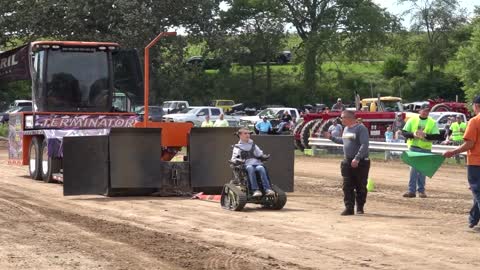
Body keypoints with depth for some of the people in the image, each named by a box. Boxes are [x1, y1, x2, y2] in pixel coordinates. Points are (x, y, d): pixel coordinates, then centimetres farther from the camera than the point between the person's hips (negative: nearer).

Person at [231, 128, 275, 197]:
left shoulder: (253, 145, 27)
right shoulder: (237, 147, 18)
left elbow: (260, 155, 21)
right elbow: (234, 159, 6)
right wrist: (239, 161, -13)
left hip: (257, 163, 2)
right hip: (247, 165, -2)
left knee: (261, 168, -34)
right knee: (250, 168, -39)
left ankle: (267, 189, -46)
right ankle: (256, 190, -50)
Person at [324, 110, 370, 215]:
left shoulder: (361, 128, -13)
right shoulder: (346, 129, 13)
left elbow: (364, 145, -21)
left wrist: (357, 158, -27)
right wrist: (331, 137, 32)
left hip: (360, 163, -7)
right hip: (347, 162, 7)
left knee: (360, 187, 3)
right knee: (347, 187, 1)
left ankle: (360, 208, 15)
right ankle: (349, 208, 3)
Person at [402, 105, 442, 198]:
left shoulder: (432, 122, 3)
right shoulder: (412, 120, 3)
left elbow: (437, 136, -3)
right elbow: (404, 133, 1)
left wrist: (426, 135, -18)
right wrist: (413, 134, -18)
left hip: (426, 149, 1)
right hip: (413, 148, -1)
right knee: (413, 169, -4)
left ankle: (421, 190, 13)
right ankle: (411, 190, -3)